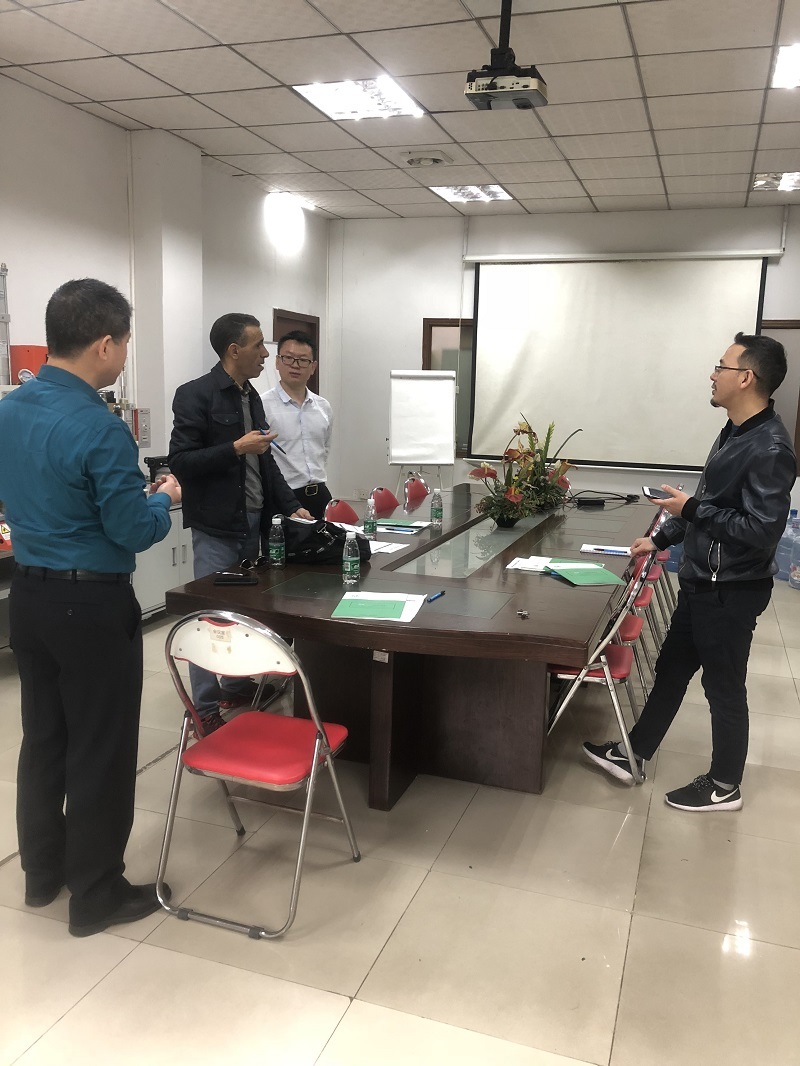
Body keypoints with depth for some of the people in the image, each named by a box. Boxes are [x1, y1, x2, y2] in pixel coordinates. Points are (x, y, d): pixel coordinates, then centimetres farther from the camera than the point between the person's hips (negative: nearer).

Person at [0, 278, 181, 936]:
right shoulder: (99, 428, -22)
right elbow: (135, 531, -19)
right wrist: (164, 498, 2)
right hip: (93, 605, -8)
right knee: (101, 752, 6)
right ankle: (96, 895, 20)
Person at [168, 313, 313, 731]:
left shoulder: (251, 396, 13)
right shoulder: (195, 395, -11)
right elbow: (180, 462, -17)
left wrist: (291, 506, 11)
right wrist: (236, 448, -21)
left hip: (252, 521, 8)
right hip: (216, 527, -8)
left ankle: (237, 685, 30)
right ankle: (205, 707, 9)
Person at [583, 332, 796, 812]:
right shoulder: (736, 432, 8)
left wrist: (692, 510, -20)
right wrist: (662, 539, 18)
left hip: (732, 591, -9)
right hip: (702, 582, 9)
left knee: (724, 687, 6)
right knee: (671, 670, 17)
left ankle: (725, 786, 25)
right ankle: (633, 755, 32)